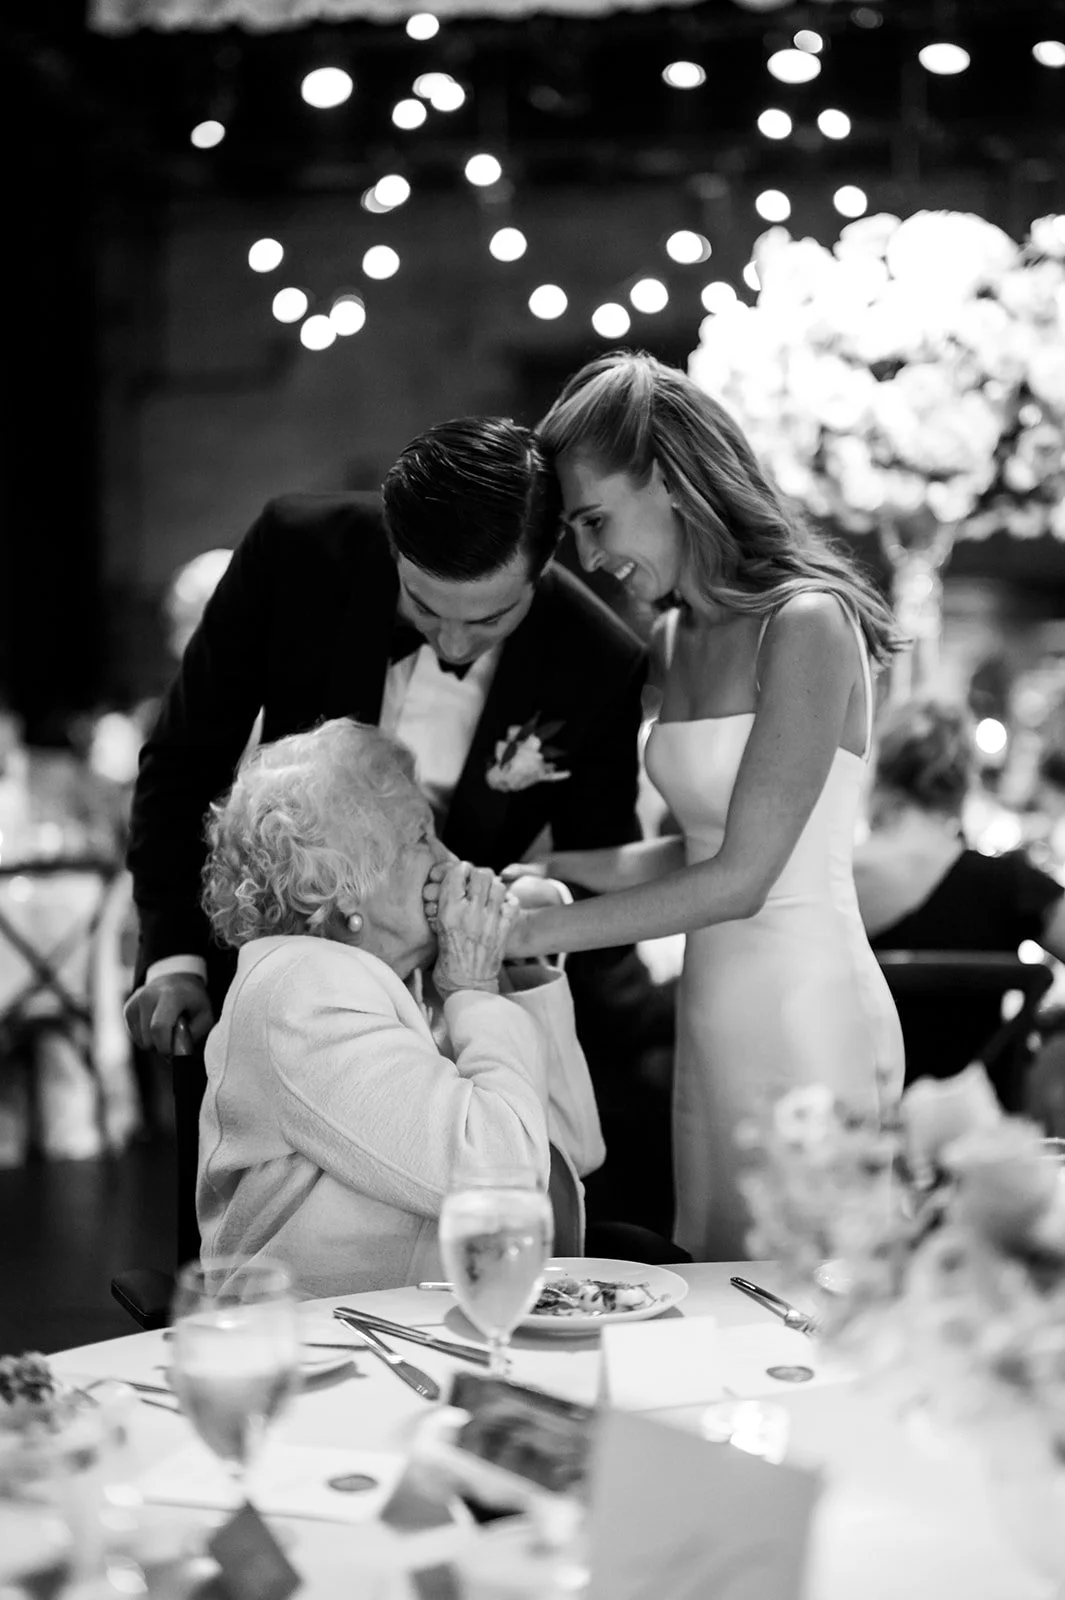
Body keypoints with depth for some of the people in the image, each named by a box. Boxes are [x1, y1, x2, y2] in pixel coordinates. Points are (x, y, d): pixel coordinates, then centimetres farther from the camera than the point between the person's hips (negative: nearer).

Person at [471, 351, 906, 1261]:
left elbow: (739, 878, -17)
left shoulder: (805, 624, -14)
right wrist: (547, 863, 4)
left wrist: (532, 931, -14)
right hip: (716, 1016, 8)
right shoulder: (696, 632, 12)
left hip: (806, 1019, -8)